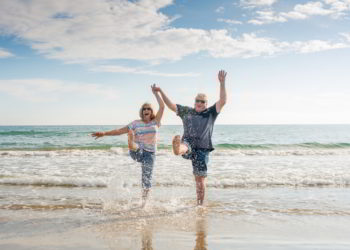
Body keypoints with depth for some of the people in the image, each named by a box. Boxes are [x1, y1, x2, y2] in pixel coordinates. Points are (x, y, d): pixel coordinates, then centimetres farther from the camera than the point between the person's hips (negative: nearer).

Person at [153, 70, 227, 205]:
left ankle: (200, 205, 13)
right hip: (188, 144, 0)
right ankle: (177, 149, -76)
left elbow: (222, 101, 0)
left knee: (200, 179, 2)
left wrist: (222, 83, -10)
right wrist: (161, 91, 11)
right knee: (182, 146, -39)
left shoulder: (211, 113, 12)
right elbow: (170, 105, 19)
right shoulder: (186, 111, 17)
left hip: (202, 149, 0)